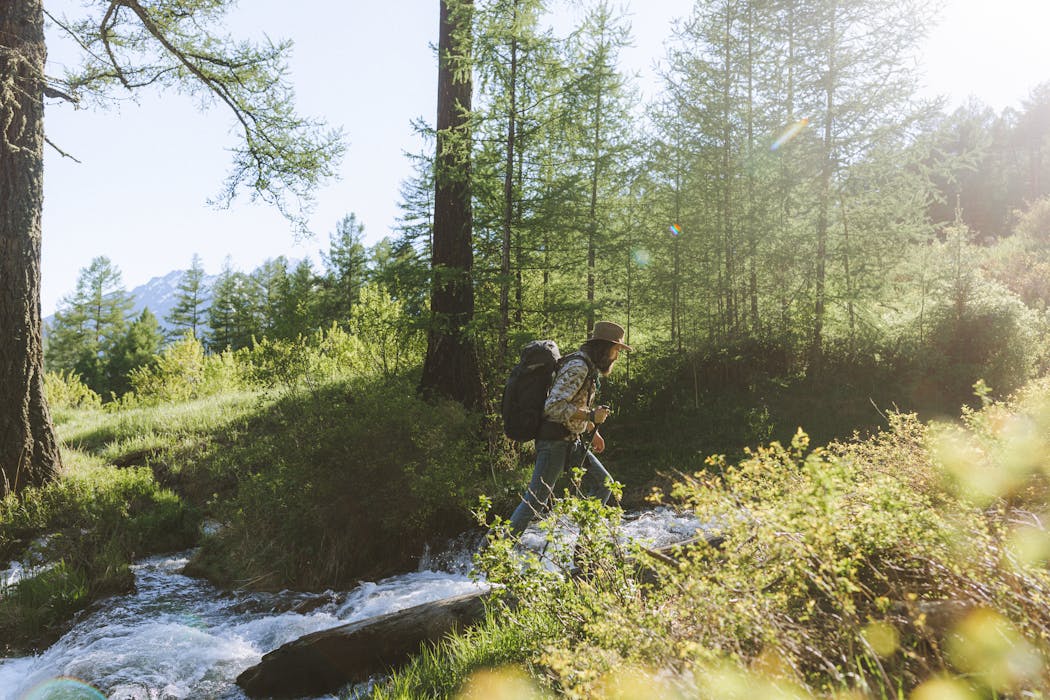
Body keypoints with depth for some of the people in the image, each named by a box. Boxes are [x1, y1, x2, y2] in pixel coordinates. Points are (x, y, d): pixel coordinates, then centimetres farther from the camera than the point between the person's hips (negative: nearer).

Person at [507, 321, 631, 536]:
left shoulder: (589, 367, 15)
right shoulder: (577, 367, -17)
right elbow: (554, 406, -25)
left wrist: (592, 431, 24)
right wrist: (591, 416, -20)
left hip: (571, 441, 10)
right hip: (555, 441, -10)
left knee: (602, 484, 10)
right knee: (536, 500, -9)